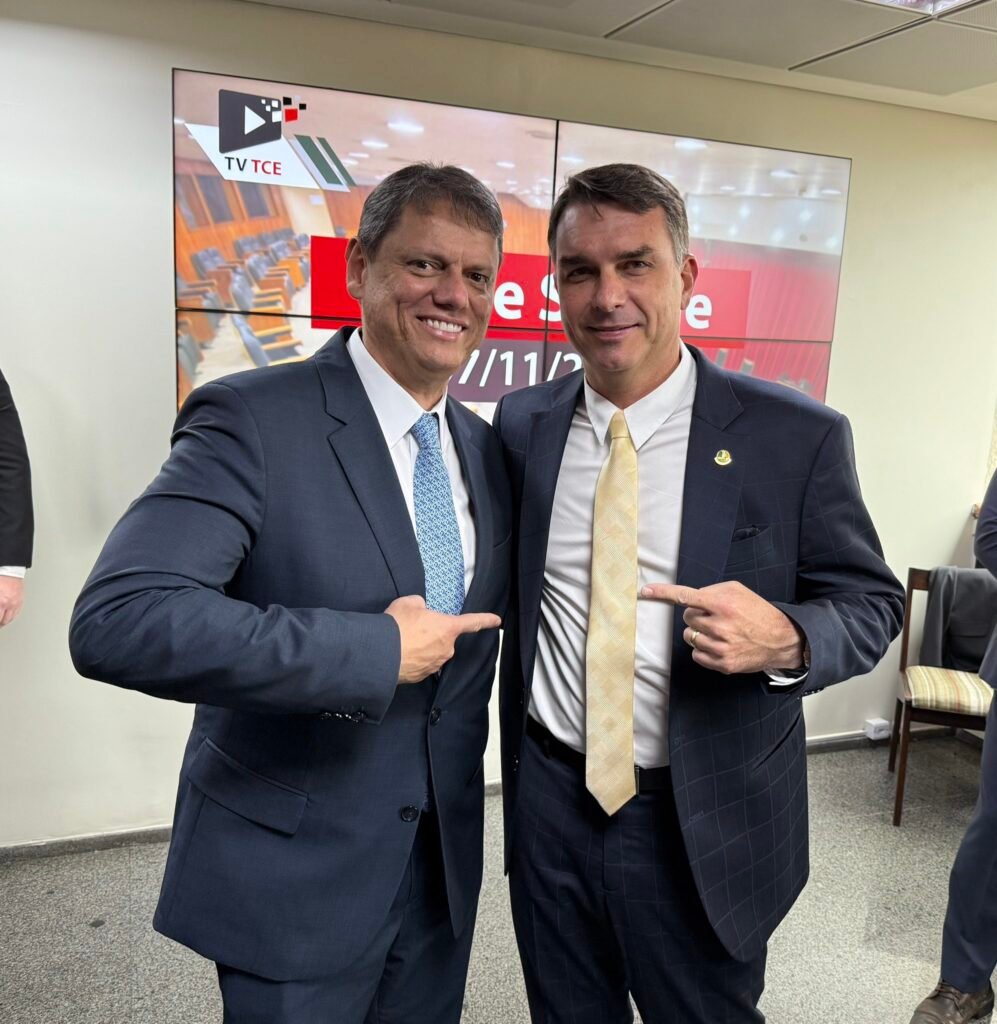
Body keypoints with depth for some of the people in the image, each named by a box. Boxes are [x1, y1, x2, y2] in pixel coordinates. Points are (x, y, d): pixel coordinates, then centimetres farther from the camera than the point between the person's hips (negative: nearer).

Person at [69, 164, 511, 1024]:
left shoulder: (485, 446, 3)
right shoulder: (254, 420, -18)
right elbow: (117, 620, -29)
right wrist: (378, 650, -28)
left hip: (445, 864, 6)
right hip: (291, 873, -6)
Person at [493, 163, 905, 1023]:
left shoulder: (797, 437, -13)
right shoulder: (522, 425, -3)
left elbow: (871, 602, -5)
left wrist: (785, 639, -26)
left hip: (705, 825, -2)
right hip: (550, 802, 3)